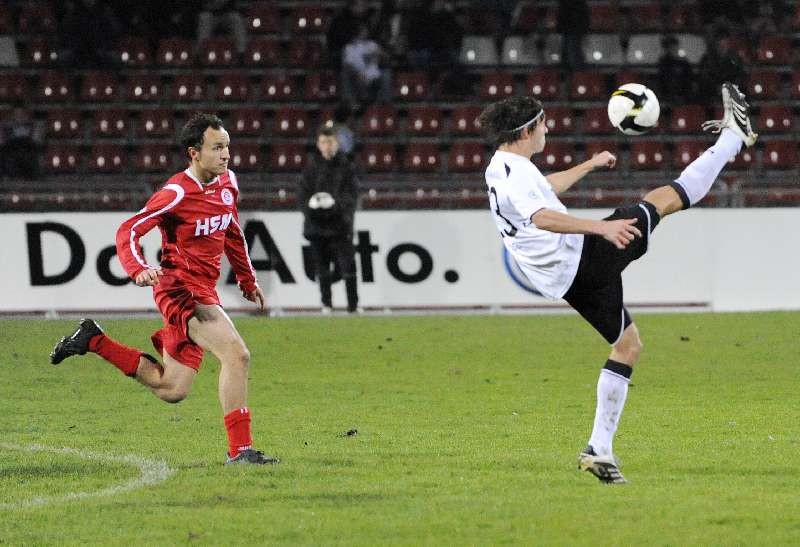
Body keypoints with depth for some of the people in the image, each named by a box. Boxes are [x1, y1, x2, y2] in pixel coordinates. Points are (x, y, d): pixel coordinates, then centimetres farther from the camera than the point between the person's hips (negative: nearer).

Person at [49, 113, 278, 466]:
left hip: (203, 293, 9)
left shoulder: (228, 183, 7)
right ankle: (240, 449, -20)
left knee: (171, 390, 11)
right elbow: (128, 231, -17)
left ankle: (94, 341, 26)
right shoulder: (177, 193, -16)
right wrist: (139, 269, -34)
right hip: (180, 289, -9)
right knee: (236, 355, -25)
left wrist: (247, 279, 26)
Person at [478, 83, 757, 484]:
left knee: (628, 345, 19)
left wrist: (588, 166, 50)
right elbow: (541, 217, -35)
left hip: (566, 281, 10)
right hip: (584, 259, -10)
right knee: (668, 198, 1)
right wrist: (601, 227, -41)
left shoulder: (500, 170, 17)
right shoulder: (513, 171, -16)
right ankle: (733, 136, 16)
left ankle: (600, 449, 12)